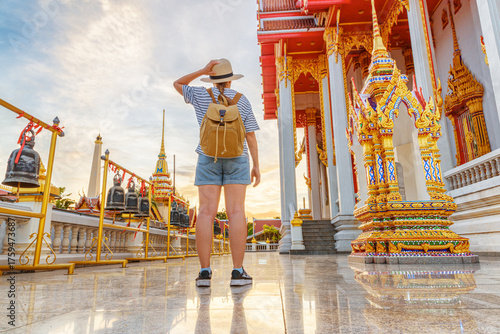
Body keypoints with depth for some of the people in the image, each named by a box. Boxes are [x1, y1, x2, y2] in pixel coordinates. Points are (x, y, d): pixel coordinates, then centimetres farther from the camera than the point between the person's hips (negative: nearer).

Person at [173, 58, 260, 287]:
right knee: (236, 212, -8)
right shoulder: (242, 101, 8)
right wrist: (256, 165, 4)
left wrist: (202, 71, 15)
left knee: (206, 212, -6)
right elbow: (250, 135, 3)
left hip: (209, 157, 1)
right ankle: (237, 272, -11)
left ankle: (204, 272, -11)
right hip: (236, 158, 0)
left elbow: (177, 84, 24)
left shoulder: (201, 95, 7)